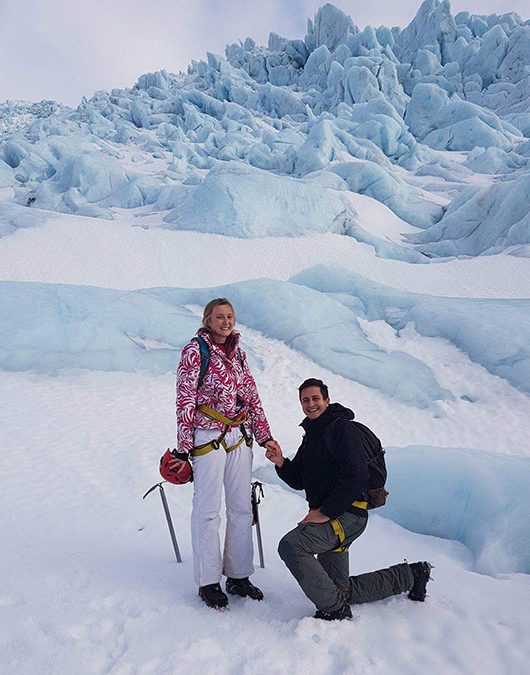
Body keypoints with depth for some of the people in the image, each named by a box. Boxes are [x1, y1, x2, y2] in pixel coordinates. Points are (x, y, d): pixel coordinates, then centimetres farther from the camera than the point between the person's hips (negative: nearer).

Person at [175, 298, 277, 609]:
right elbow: (185, 400, -10)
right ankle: (208, 581, 19)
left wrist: (265, 436, 11)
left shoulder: (238, 353, 11)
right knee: (208, 510, 3)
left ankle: (238, 575, 27)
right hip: (208, 438, -6)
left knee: (242, 508, 12)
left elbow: (252, 396, 14)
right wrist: (184, 446, -11)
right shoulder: (195, 350, -7)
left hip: (240, 438, 6)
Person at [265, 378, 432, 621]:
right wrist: (281, 463, -4)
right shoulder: (311, 436, 18)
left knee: (290, 545, -27)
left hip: (347, 514, -10)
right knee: (341, 590, 17)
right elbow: (299, 480, 16)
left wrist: (326, 512, -21)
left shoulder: (341, 427, -11)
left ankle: (334, 608, -12)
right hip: (329, 518, 10)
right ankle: (410, 574, 30)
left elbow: (356, 475, -21)